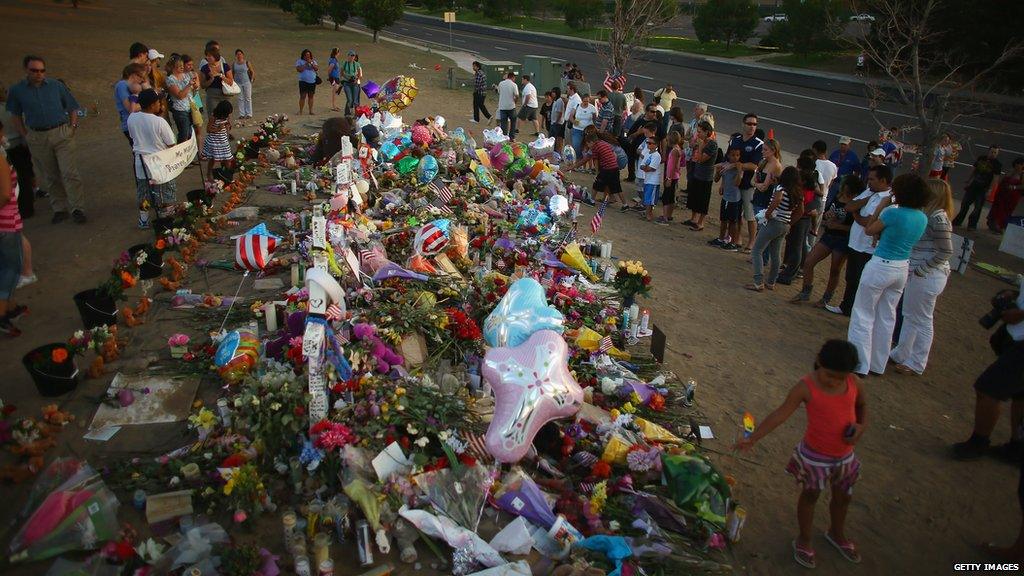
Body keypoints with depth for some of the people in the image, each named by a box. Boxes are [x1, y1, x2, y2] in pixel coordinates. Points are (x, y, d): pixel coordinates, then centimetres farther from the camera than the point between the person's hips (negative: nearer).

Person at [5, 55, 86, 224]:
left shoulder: (56, 86, 4)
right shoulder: (16, 90, 4)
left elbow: (72, 108, 11)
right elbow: (15, 116, 12)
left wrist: (72, 128, -2)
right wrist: (26, 136, 2)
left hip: (62, 134, -1)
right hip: (37, 138, 1)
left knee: (70, 173, -8)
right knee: (50, 177, 8)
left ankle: (78, 209, -4)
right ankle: (60, 209, 17)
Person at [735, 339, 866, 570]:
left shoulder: (853, 382, -11)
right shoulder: (806, 386, -23)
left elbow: (862, 405, 10)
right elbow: (780, 414, -22)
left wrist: (861, 426, -11)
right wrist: (753, 438, -27)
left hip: (845, 456, 5)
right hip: (814, 456, -4)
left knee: (843, 497, 24)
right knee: (810, 496, 16)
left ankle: (836, 534, 52)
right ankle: (804, 540, 39)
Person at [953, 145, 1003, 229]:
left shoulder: (997, 164, -6)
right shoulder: (981, 158, 6)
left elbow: (995, 179, -9)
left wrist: (989, 190, -16)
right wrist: (967, 183, 10)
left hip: (983, 189, -4)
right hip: (973, 186, 4)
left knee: (978, 208, -3)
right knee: (964, 204, 7)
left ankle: (972, 224, 5)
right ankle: (957, 221, 16)